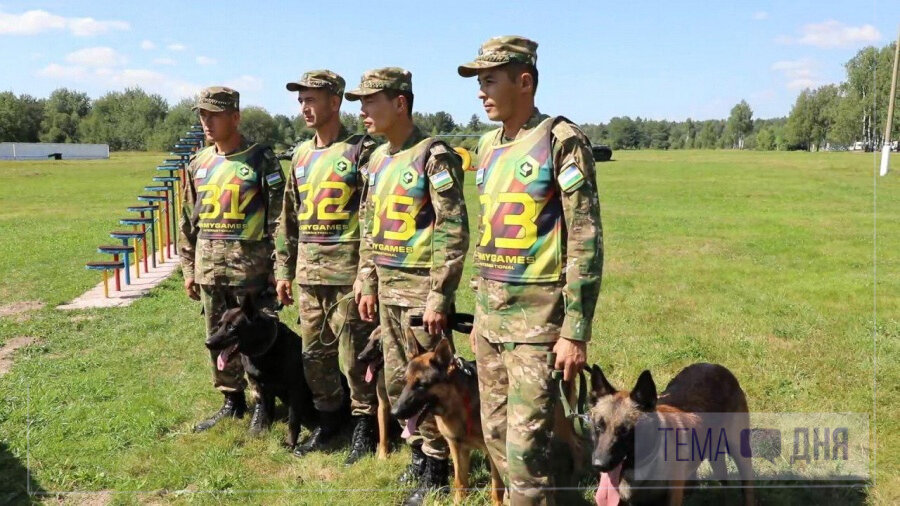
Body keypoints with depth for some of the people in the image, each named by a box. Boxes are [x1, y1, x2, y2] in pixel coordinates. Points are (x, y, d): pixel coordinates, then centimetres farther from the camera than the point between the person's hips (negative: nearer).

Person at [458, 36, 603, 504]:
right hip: (490, 316, 8)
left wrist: (576, 331, -16)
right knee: (495, 434, 14)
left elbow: (586, 240, -14)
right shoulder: (488, 146, 12)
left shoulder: (561, 140, -10)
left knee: (525, 446, -5)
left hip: (537, 319, -7)